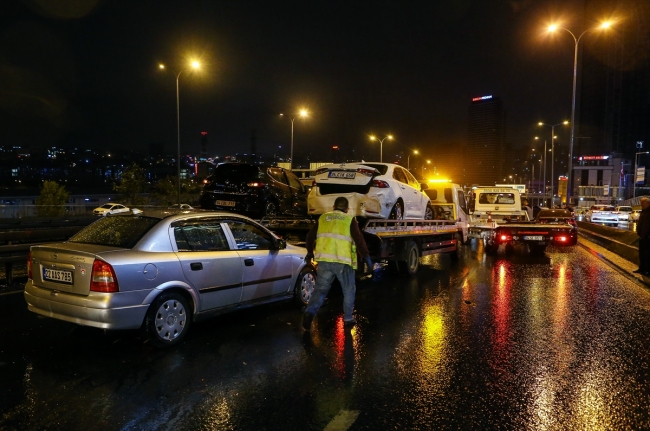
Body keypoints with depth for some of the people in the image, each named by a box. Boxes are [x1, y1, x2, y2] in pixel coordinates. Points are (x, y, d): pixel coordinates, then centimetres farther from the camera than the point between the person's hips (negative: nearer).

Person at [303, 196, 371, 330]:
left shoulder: (323, 218, 13)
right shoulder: (350, 220, 3)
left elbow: (310, 236, 17)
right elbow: (359, 240, -6)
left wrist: (310, 252, 31)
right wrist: (366, 257, -1)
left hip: (324, 260, 3)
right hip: (343, 261, -2)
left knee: (320, 289, 9)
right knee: (349, 290, 16)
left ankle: (310, 312, -12)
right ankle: (348, 318, 23)